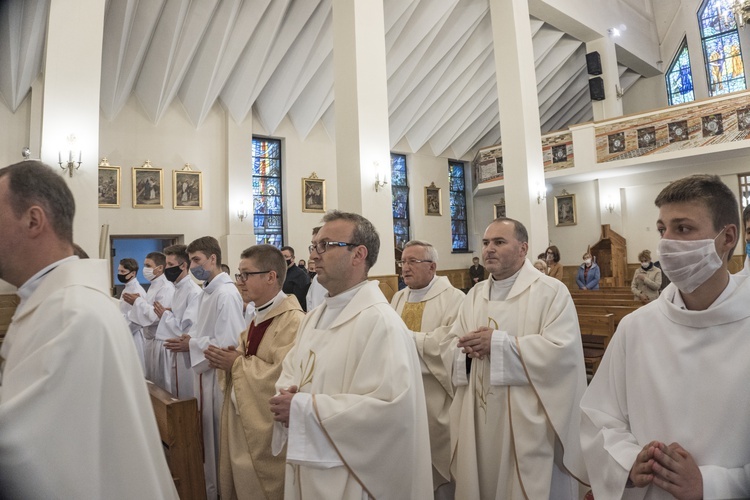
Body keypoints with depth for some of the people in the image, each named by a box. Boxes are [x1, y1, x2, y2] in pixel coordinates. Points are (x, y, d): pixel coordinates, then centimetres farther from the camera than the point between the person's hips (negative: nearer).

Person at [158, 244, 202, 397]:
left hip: (181, 355, -9)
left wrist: (165, 314, -11)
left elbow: (187, 329, -22)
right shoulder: (177, 289, 10)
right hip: (168, 351, 9)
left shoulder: (194, 292, -18)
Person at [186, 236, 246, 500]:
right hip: (205, 370, 9)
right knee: (207, 433, 21)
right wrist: (190, 339, 1)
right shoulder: (208, 291, 9)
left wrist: (193, 344, -16)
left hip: (218, 374, -9)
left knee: (219, 436, 8)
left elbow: (228, 343, -25)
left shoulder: (226, 293, -21)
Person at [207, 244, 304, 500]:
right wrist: (228, 358, -4)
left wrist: (238, 364, -21)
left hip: (268, 427, -9)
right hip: (242, 419, 9)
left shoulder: (292, 320, -23)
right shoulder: (258, 315, 9)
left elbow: (286, 376, -32)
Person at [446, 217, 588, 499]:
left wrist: (498, 344, -20)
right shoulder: (475, 295, 10)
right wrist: (468, 348, -14)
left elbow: (562, 351, -21)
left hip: (529, 422, -5)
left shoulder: (552, 291, -9)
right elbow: (452, 343, 10)